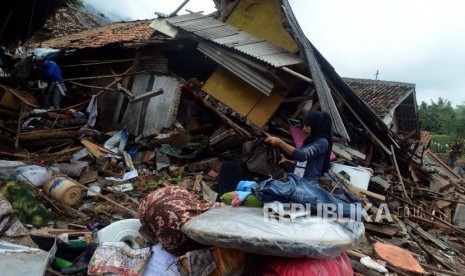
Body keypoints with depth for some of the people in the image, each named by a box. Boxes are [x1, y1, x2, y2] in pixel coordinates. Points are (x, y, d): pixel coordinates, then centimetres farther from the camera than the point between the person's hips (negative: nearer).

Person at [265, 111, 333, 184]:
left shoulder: (322, 142, -6)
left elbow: (302, 156, -21)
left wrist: (279, 142, -24)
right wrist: (287, 161, 15)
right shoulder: (309, 141, 21)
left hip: (308, 184, -8)